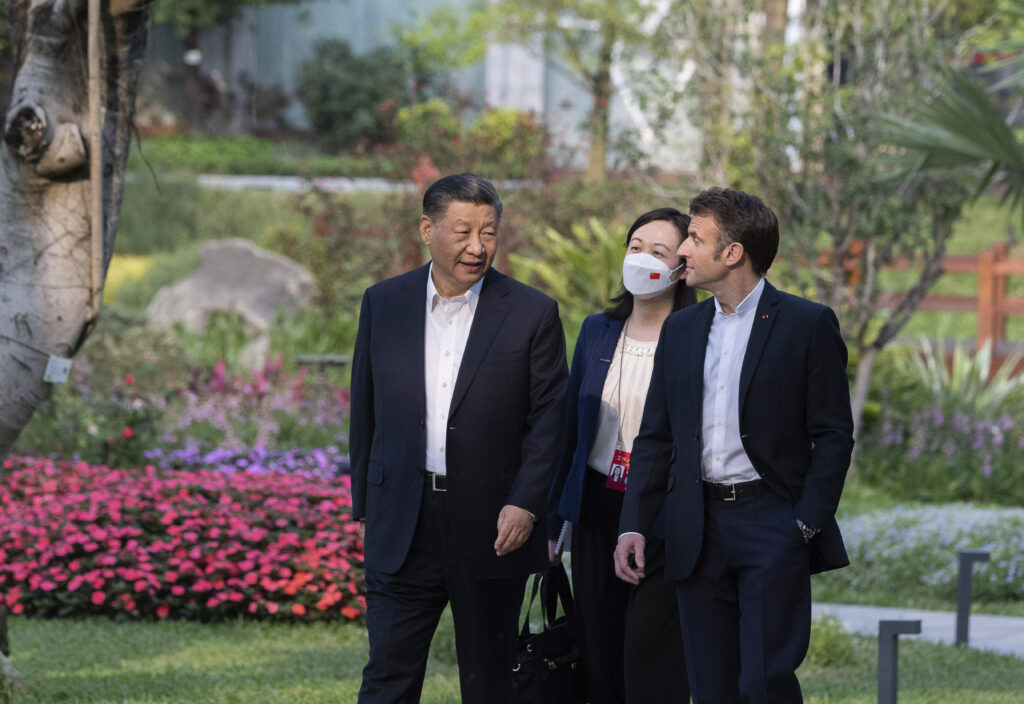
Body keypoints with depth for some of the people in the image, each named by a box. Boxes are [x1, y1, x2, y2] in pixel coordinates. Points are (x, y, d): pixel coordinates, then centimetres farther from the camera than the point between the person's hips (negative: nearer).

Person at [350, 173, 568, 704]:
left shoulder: (532, 313, -1)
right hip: (402, 527, 1)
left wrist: (525, 503, -11)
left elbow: (549, 417, -1)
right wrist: (365, 504, 9)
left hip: (494, 529, -1)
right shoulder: (383, 303, 5)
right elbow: (365, 412, 10)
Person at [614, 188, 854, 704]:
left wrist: (806, 525, -12)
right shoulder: (680, 328, 13)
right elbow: (655, 438, 14)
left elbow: (834, 436, -4)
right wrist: (634, 526, 3)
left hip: (773, 526, -5)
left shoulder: (808, 325, -3)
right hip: (699, 534, 5)